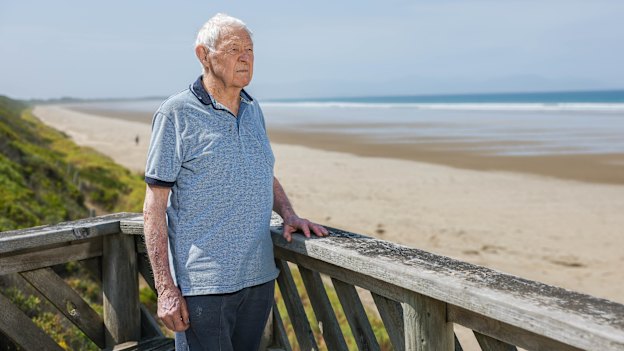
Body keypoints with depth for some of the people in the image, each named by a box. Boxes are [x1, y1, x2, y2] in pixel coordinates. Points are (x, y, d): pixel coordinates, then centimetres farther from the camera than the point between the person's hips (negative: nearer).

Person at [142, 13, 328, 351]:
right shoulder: (176, 113, -9)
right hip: (203, 284, -6)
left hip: (259, 277, 6)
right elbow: (155, 205, -10)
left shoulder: (253, 110, 11)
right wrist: (165, 288, -15)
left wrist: (289, 215, 4)